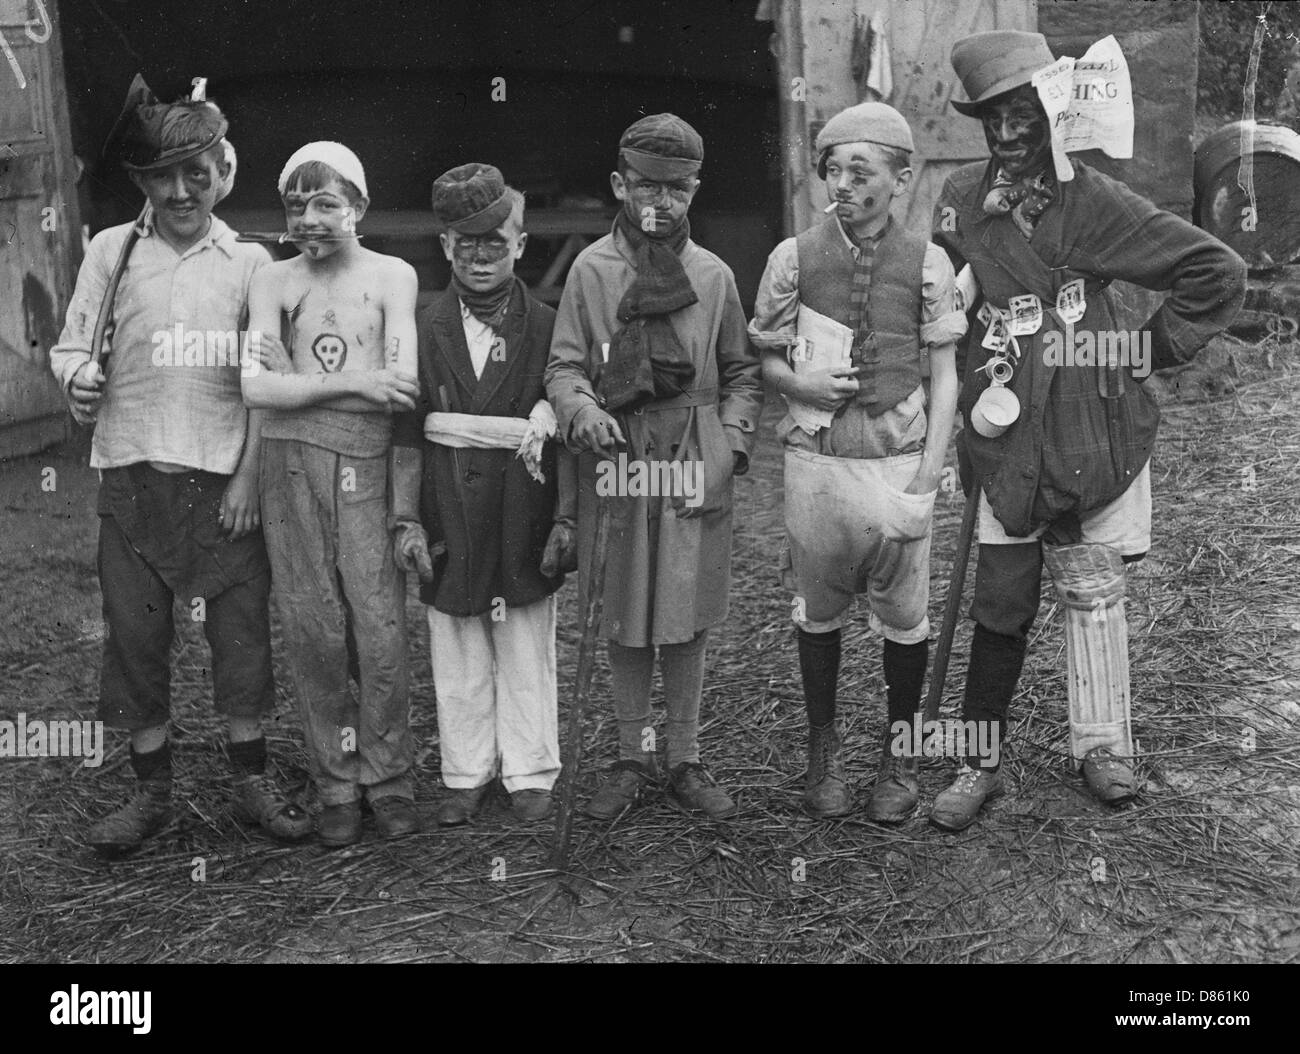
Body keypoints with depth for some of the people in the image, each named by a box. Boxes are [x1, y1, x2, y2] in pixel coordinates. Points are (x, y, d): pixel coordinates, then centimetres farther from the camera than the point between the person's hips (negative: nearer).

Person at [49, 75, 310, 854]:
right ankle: (153, 790, 21)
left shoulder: (249, 262, 4)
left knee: (244, 629, 4)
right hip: (133, 475, 1)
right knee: (135, 632, 6)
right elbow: (73, 345, 8)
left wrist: (249, 476, -4)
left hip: (226, 480, -1)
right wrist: (79, 379, -16)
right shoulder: (112, 250, 5)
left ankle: (253, 781, 20)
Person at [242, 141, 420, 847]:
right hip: (291, 467, 2)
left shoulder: (392, 276, 4)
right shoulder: (273, 282, 8)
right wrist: (352, 381, -12)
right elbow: (256, 388, -4)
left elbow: (406, 384, -8)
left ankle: (387, 776, 17)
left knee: (380, 630, -2)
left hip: (368, 467, -1)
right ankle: (335, 782, 20)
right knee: (312, 630, 5)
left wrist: (295, 379, -4)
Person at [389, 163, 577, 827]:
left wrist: (564, 518, -5)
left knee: (527, 656, 8)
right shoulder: (424, 330, 4)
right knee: (457, 660, 10)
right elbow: (407, 435, 4)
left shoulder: (547, 329, 1)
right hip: (450, 521, 1)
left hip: (525, 522, -1)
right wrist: (405, 518, -1)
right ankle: (467, 776, 23)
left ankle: (529, 775, 21)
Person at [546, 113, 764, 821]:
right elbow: (563, 365, 1)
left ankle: (685, 761, 21)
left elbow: (741, 372, 12)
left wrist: (732, 443, -2)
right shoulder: (591, 270, 2)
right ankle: (632, 759, 23)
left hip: (695, 469, 1)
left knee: (686, 620, 7)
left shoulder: (713, 275, 7)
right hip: (617, 464, -1)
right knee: (625, 622, 8)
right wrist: (582, 409, -21)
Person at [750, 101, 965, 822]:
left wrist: (929, 472, -5)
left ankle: (899, 753, 24)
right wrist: (802, 385, -13)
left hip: (899, 462, 0)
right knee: (817, 612, 10)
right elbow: (765, 360, 9)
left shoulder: (927, 262, 0)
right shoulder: (794, 257, 1)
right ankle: (822, 749, 27)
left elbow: (945, 375, 3)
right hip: (816, 459, 1)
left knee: (904, 615, 6)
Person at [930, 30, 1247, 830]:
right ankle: (980, 763, 15)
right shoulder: (960, 200, 2)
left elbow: (1220, 275, -5)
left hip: (1097, 432, -1)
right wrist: (971, 373, 9)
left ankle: (1103, 744, 27)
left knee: (1096, 591, 10)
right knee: (1001, 604, 4)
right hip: (1008, 436, 2)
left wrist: (1153, 349, -2)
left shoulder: (1094, 202, -7)